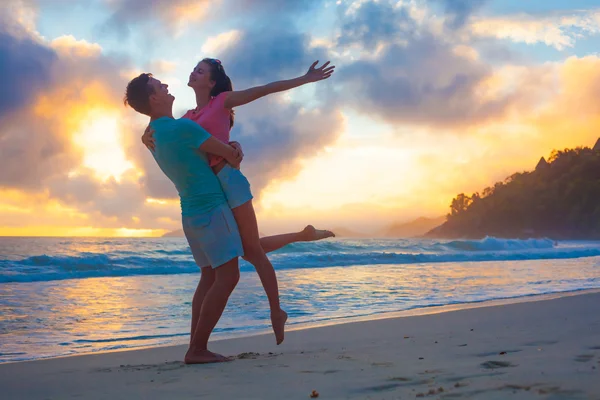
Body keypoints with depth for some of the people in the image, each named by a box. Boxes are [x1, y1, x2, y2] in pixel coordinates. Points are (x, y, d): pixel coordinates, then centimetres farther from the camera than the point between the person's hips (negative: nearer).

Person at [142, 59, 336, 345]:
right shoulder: (188, 118, 20)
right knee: (247, 250, 12)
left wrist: (305, 79, -5)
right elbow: (160, 136, 15)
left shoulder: (222, 101, 4)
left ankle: (276, 313, 4)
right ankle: (303, 235, 29)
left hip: (228, 179, -7)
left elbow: (266, 89, 1)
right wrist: (147, 137, -10)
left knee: (252, 248, -4)